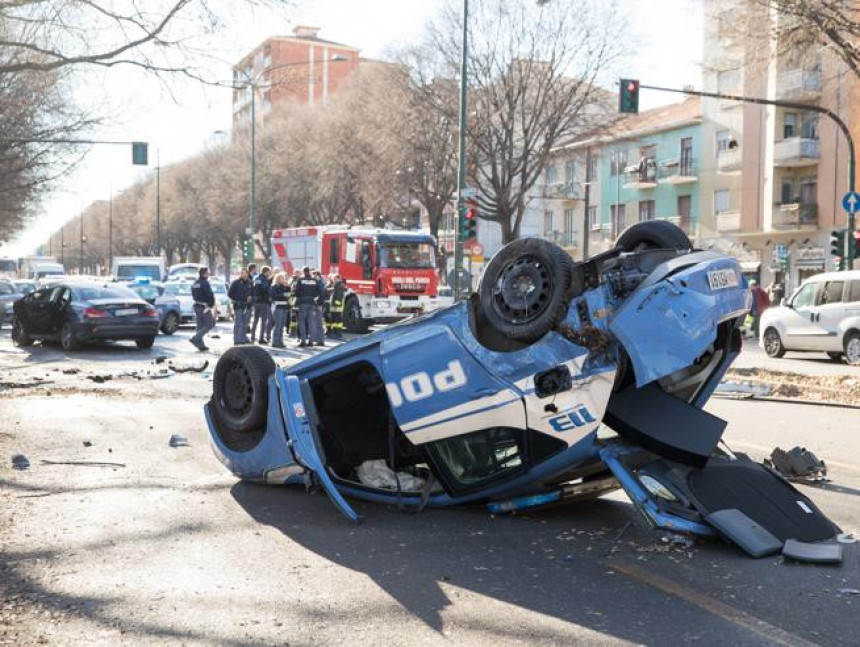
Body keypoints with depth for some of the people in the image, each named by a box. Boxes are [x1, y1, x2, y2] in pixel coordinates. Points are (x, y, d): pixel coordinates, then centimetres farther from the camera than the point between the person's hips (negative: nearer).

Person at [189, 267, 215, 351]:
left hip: (197, 306, 9)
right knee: (209, 325, -3)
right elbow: (210, 295, -19)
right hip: (205, 307, -9)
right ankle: (195, 339, -15)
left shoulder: (195, 283, 13)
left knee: (200, 326, 12)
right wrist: (212, 304, -3)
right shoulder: (205, 283, -15)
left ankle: (200, 345, 11)